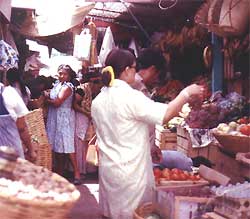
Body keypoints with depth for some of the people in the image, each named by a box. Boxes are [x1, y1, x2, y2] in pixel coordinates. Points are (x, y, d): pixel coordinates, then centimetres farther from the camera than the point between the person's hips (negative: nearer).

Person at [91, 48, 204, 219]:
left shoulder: (98, 101, 5)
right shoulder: (131, 97, -19)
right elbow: (166, 114, -20)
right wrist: (186, 93, -6)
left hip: (107, 169, 7)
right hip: (130, 172, -7)